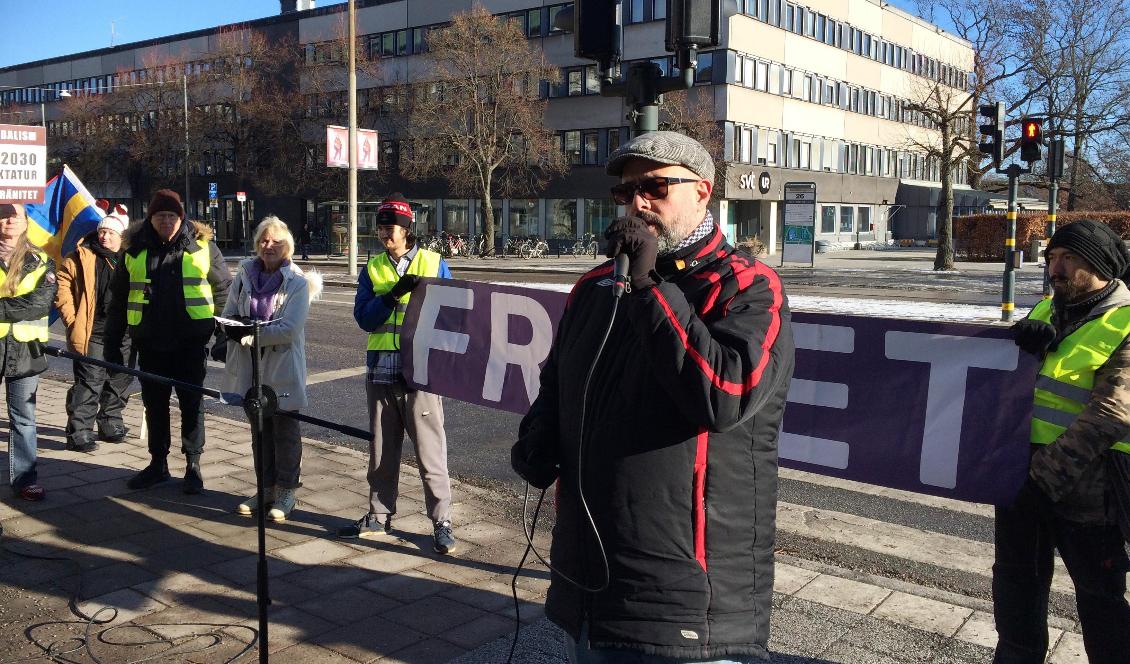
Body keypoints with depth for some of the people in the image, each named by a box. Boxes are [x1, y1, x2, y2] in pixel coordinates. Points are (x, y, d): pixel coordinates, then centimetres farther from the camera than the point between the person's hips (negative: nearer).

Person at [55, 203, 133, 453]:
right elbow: (63, 286, 0)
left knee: (120, 379, 14)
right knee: (90, 382, -7)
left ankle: (110, 423, 29)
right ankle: (79, 432, -1)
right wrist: (72, 320, -7)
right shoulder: (82, 258, -1)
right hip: (93, 333, -4)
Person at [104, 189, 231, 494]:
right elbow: (119, 298, 11)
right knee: (154, 404, 11)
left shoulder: (202, 246, -1)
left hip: (191, 341, -3)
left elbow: (223, 289, 4)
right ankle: (158, 463, 24)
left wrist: (225, 333, 0)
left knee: (191, 402, 3)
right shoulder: (136, 250, 5)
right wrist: (112, 341, 9)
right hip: (150, 341, 3)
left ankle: (193, 465, 14)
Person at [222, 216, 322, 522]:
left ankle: (285, 492, 18)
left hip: (283, 367, -5)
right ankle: (266, 488, 28)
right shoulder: (244, 275, 4)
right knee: (260, 428, 15)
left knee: (285, 431, 7)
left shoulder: (297, 282, -10)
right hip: (250, 365, 5)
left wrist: (252, 334, -24)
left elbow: (290, 328, -18)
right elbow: (228, 314, 7)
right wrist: (235, 328, -15)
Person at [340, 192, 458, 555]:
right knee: (381, 450, 14)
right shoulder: (372, 269, 10)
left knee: (429, 450, -2)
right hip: (381, 372, 4)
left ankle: (441, 521, 7)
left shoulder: (434, 264, 2)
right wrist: (394, 293, -15)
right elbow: (364, 318, -2)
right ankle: (378, 516, 27)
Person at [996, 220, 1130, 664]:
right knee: (1016, 578, 20)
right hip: (1020, 475, 7)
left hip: (1082, 490, -7)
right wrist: (1022, 339, -12)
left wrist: (1047, 476, -25)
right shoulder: (1048, 310, 10)